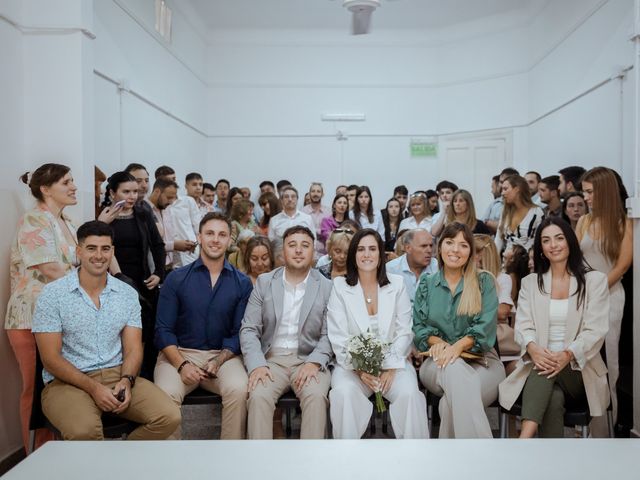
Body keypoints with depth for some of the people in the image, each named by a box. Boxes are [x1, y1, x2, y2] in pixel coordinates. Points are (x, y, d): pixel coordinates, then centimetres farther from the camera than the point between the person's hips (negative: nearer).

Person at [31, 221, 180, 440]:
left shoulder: (127, 294, 7)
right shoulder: (52, 294, -3)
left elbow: (133, 349, 6)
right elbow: (50, 358, -6)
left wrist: (126, 380, -15)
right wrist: (94, 388, -17)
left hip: (118, 375, 4)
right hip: (69, 381, -3)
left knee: (169, 417, -19)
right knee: (84, 430, -35)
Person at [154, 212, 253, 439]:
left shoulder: (242, 283, 5)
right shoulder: (176, 279, 4)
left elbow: (239, 333, 3)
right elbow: (163, 329, 1)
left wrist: (218, 362, -13)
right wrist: (182, 364, -13)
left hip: (223, 355, 0)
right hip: (179, 353, 0)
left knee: (239, 389, -29)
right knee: (167, 393, -30)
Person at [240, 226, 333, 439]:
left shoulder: (327, 287, 4)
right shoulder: (264, 282, 7)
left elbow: (329, 335, 2)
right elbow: (249, 330, 3)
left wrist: (314, 362, -16)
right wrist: (257, 365, -13)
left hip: (309, 361, 0)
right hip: (271, 359, 1)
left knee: (316, 396, -29)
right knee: (258, 396, -27)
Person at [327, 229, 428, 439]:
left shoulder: (397, 284, 6)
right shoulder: (340, 286, 2)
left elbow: (404, 332, 2)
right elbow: (338, 336, -3)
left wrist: (391, 367, -11)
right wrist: (358, 368, -15)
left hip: (392, 363, 1)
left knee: (409, 393, -28)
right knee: (344, 393, -31)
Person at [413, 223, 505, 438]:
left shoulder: (484, 282, 8)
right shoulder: (426, 284, 15)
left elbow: (485, 326, -4)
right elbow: (419, 326, 10)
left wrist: (458, 346, -22)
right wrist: (437, 342, -12)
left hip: (481, 360, -1)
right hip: (438, 362, 1)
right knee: (455, 369, -38)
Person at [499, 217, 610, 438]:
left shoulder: (595, 280, 5)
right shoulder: (530, 282, 13)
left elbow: (596, 330, -6)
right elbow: (523, 325, 1)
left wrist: (567, 355, -26)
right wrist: (533, 349, -25)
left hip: (579, 370, -1)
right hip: (539, 364, 2)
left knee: (547, 374, -35)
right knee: (553, 399, -34)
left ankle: (524, 439, -48)